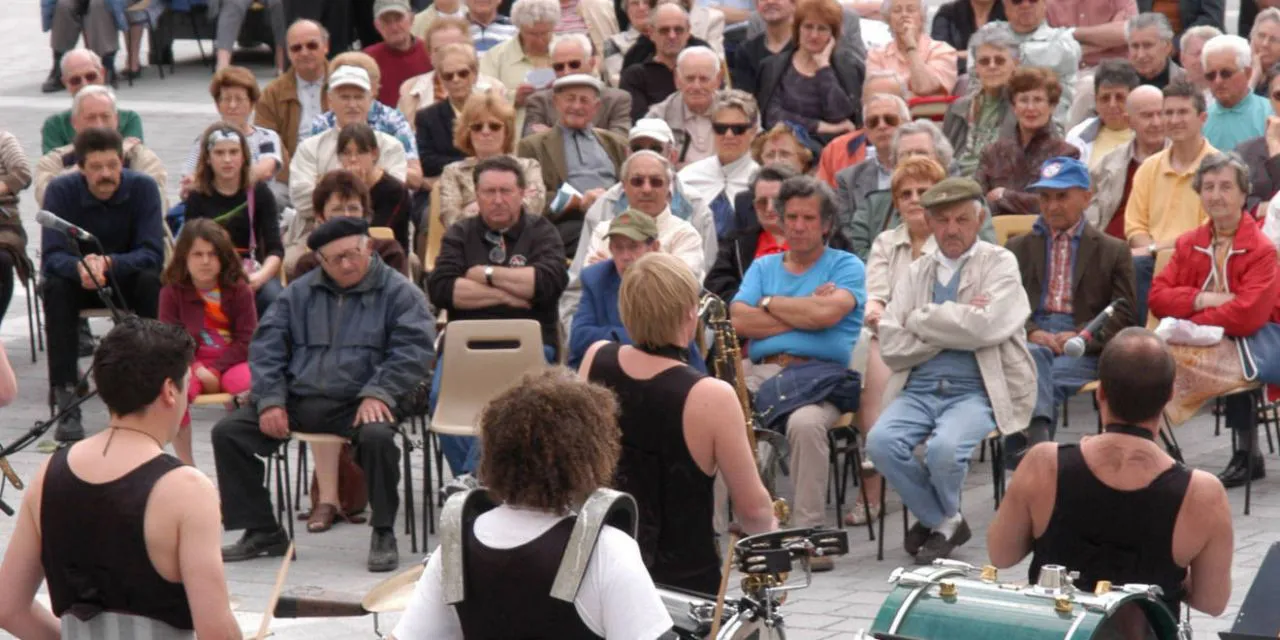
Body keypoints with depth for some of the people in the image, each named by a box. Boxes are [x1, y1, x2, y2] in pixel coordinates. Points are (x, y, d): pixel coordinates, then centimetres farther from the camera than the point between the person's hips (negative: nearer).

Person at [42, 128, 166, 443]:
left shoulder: (143, 188, -17)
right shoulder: (61, 190, -17)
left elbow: (152, 254, -24)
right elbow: (52, 256, -25)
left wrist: (107, 263, -43)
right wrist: (80, 268, -48)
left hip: (126, 280, 0)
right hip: (79, 285, 0)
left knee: (152, 281, -33)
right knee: (56, 286, -33)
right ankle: (66, 405, -36)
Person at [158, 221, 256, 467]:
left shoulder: (239, 289, 1)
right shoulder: (172, 292, 2)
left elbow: (247, 339, -3)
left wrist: (215, 370, -14)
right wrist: (196, 369, -20)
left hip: (232, 362, 0)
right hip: (191, 362, 0)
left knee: (251, 384, -36)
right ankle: (186, 466, -18)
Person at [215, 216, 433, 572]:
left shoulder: (399, 293, 3)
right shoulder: (300, 293, 16)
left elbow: (413, 349, -8)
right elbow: (266, 346, 12)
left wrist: (378, 394, -22)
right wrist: (270, 401, -3)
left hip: (359, 404, -4)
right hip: (298, 399, 4)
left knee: (377, 436, -37)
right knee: (228, 432, -10)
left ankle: (384, 535, -17)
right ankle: (262, 532, 0)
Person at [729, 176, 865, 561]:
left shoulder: (846, 266, 12)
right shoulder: (763, 267, 23)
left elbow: (826, 313, -9)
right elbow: (739, 321, 5)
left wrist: (770, 303, 5)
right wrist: (803, 315, 0)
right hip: (762, 373, 3)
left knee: (805, 423, -38)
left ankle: (808, 531, -28)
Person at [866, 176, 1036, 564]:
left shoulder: (1000, 265, 6)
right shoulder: (916, 274, 15)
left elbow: (984, 327, -14)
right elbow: (891, 347, 2)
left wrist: (922, 318, -3)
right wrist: (954, 326, -7)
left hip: (976, 391, -4)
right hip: (919, 390, 4)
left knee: (945, 449, -32)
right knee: (880, 442, -26)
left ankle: (938, 519, 3)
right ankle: (945, 522, -2)